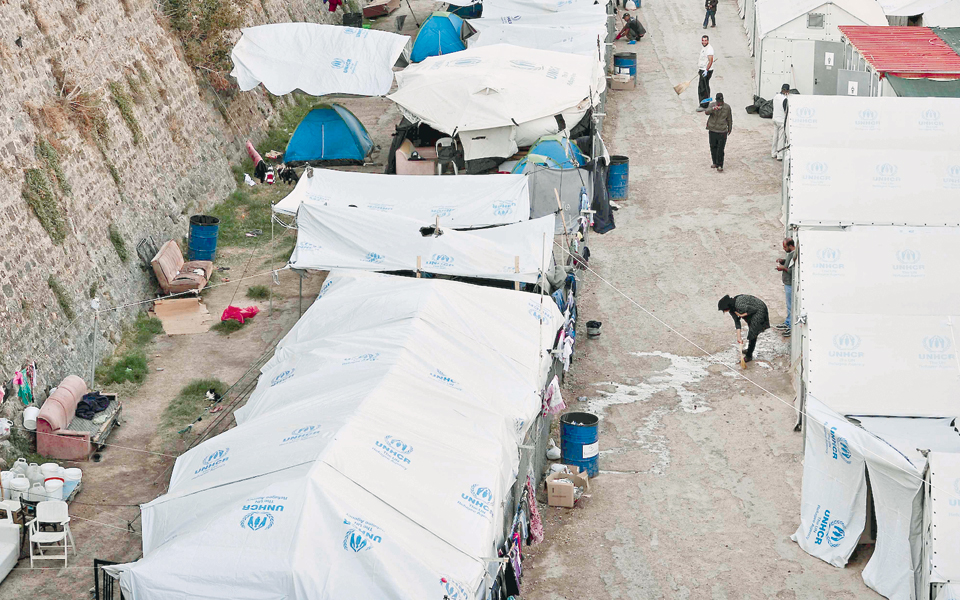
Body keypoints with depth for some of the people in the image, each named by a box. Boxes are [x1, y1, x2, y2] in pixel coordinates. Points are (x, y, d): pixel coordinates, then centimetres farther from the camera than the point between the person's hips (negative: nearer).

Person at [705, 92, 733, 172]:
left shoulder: (727, 107, -4)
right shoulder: (712, 105, -3)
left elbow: (729, 119, 8)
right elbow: (707, 112, -23)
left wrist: (730, 129, 16)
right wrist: (714, 108, -42)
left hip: (722, 131, -3)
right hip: (712, 130, 3)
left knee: (720, 149, -6)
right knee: (713, 147, 13)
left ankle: (720, 166, 0)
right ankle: (715, 163, 29)